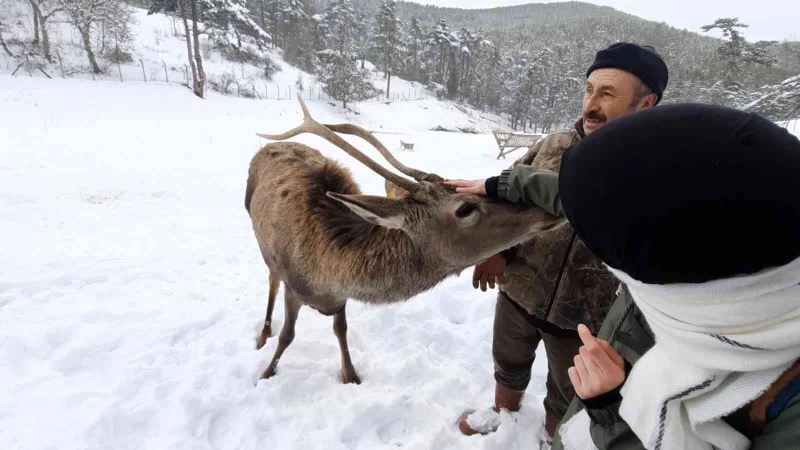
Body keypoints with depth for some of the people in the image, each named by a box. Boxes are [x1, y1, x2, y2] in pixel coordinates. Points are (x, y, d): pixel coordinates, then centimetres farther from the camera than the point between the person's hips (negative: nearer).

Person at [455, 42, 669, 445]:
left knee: (566, 397, 23)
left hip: (583, 317, -3)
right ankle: (504, 413, 60)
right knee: (509, 365, 29)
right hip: (518, 291, 4)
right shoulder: (555, 144, -7)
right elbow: (507, 197, 3)